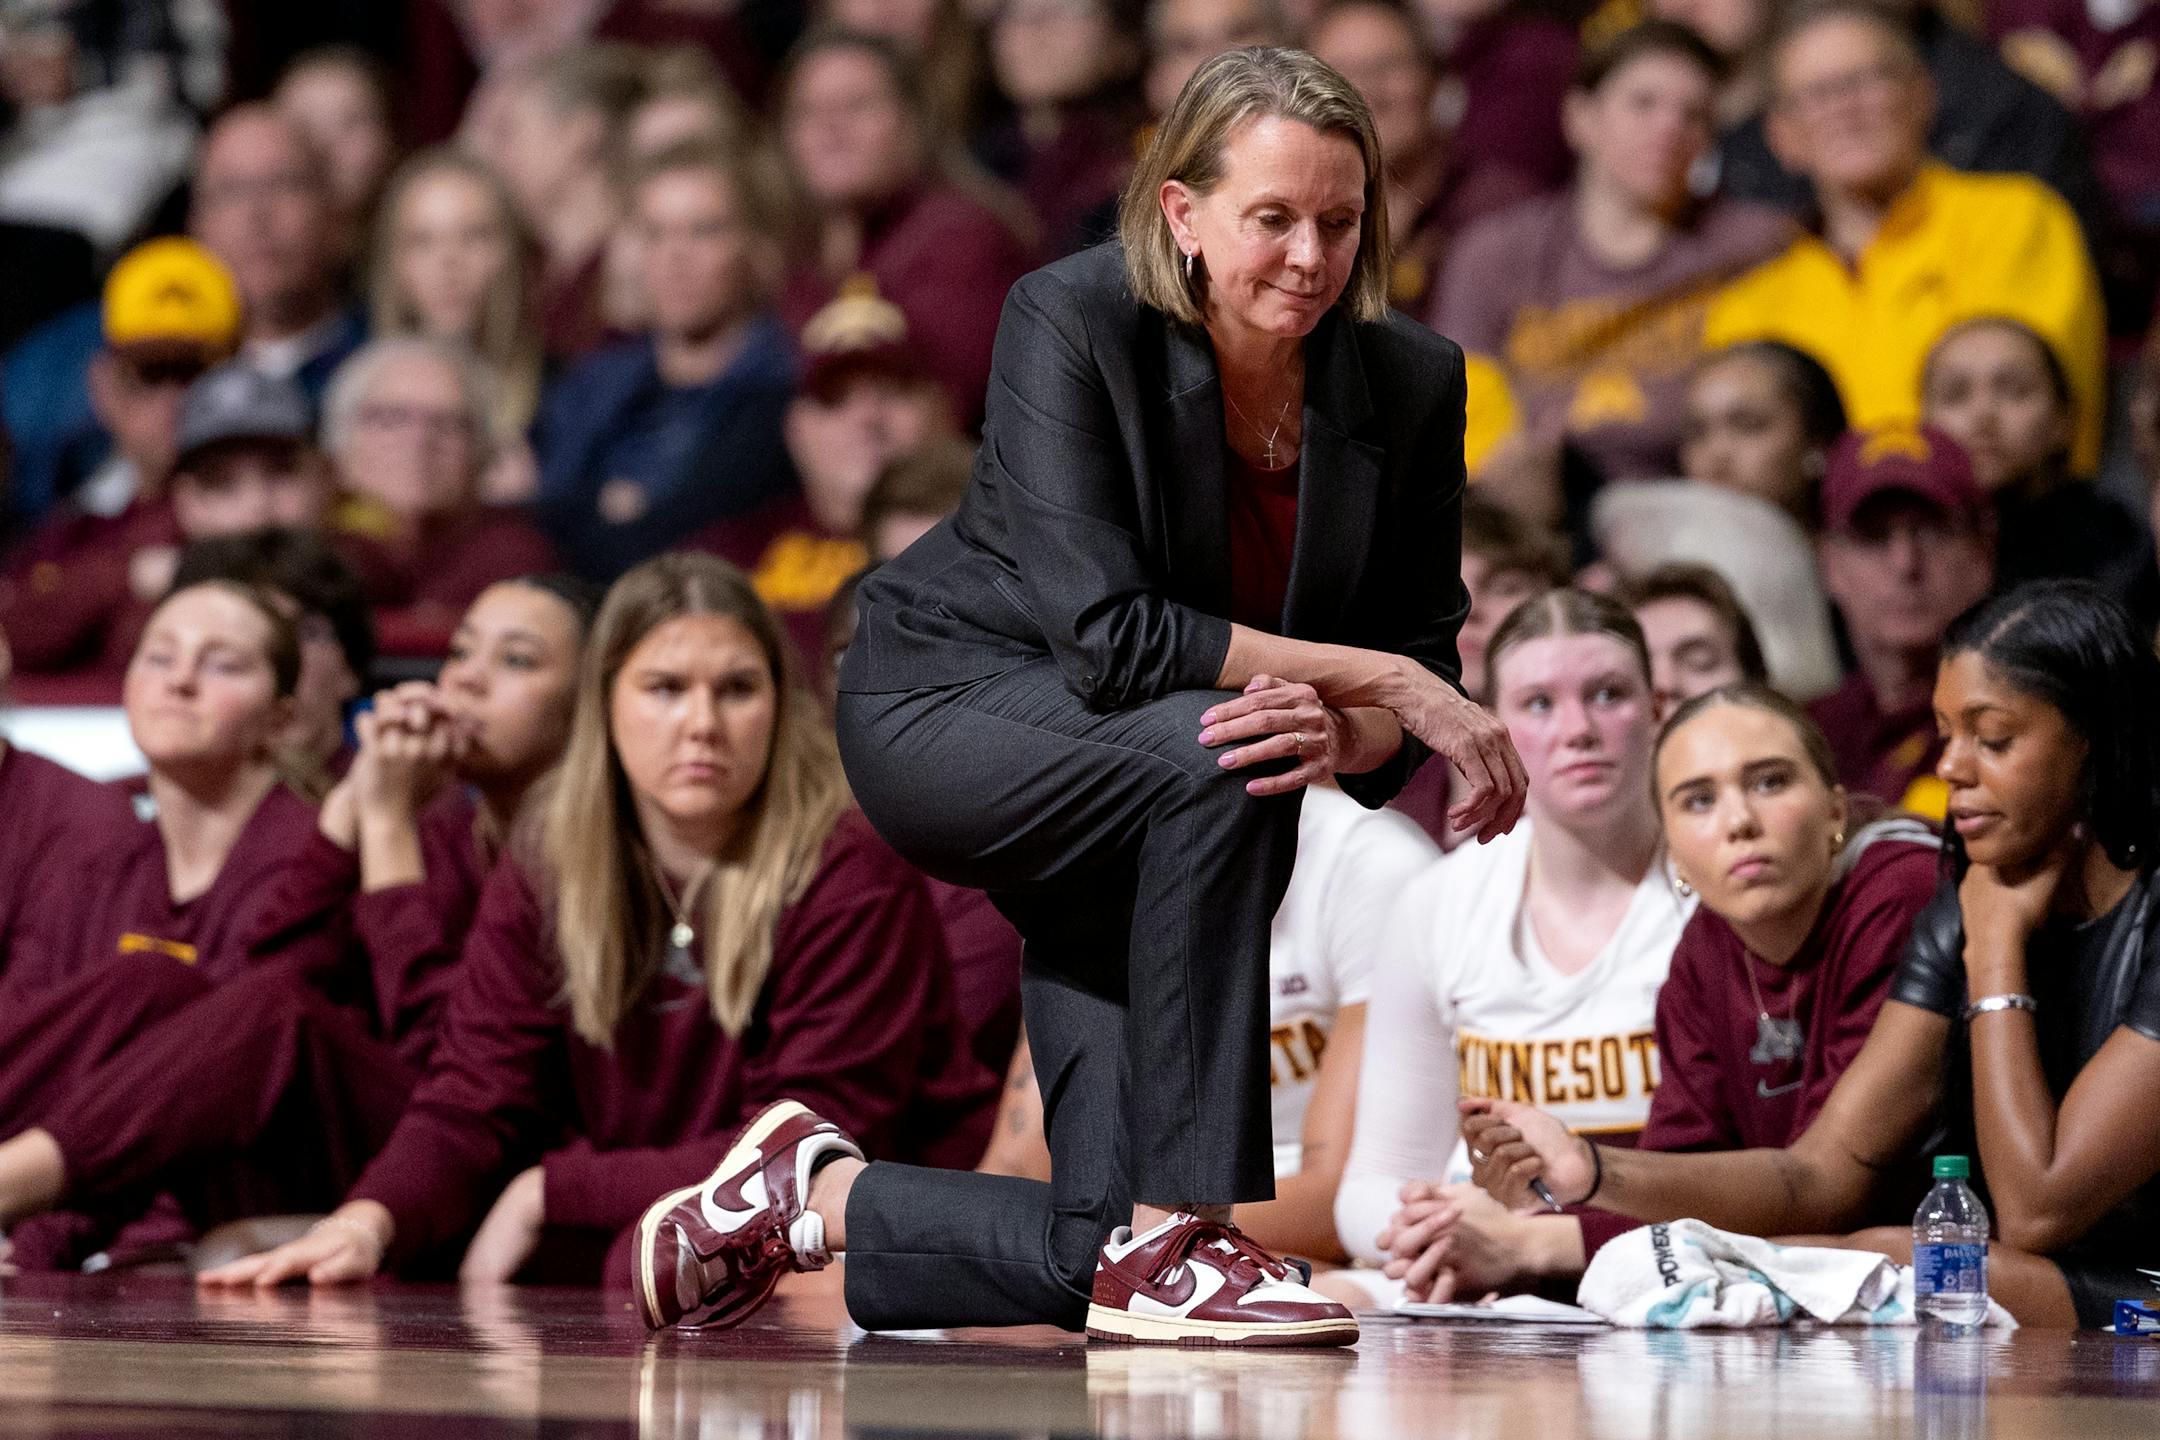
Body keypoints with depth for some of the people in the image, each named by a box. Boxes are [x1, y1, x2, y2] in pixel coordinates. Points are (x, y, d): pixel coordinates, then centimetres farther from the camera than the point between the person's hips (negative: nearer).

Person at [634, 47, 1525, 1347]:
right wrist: (1384, 681, -32)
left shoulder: (1413, 383, -11)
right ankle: (1174, 1231, -30)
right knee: (1215, 752, -38)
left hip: (1151, 805, 5)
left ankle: (818, 1192, 25)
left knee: (1109, 1265, -5)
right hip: (947, 707, -5)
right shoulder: (1075, 321, -23)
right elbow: (1104, 634, -31)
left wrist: (1349, 732, -30)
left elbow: (1423, 659, -6)